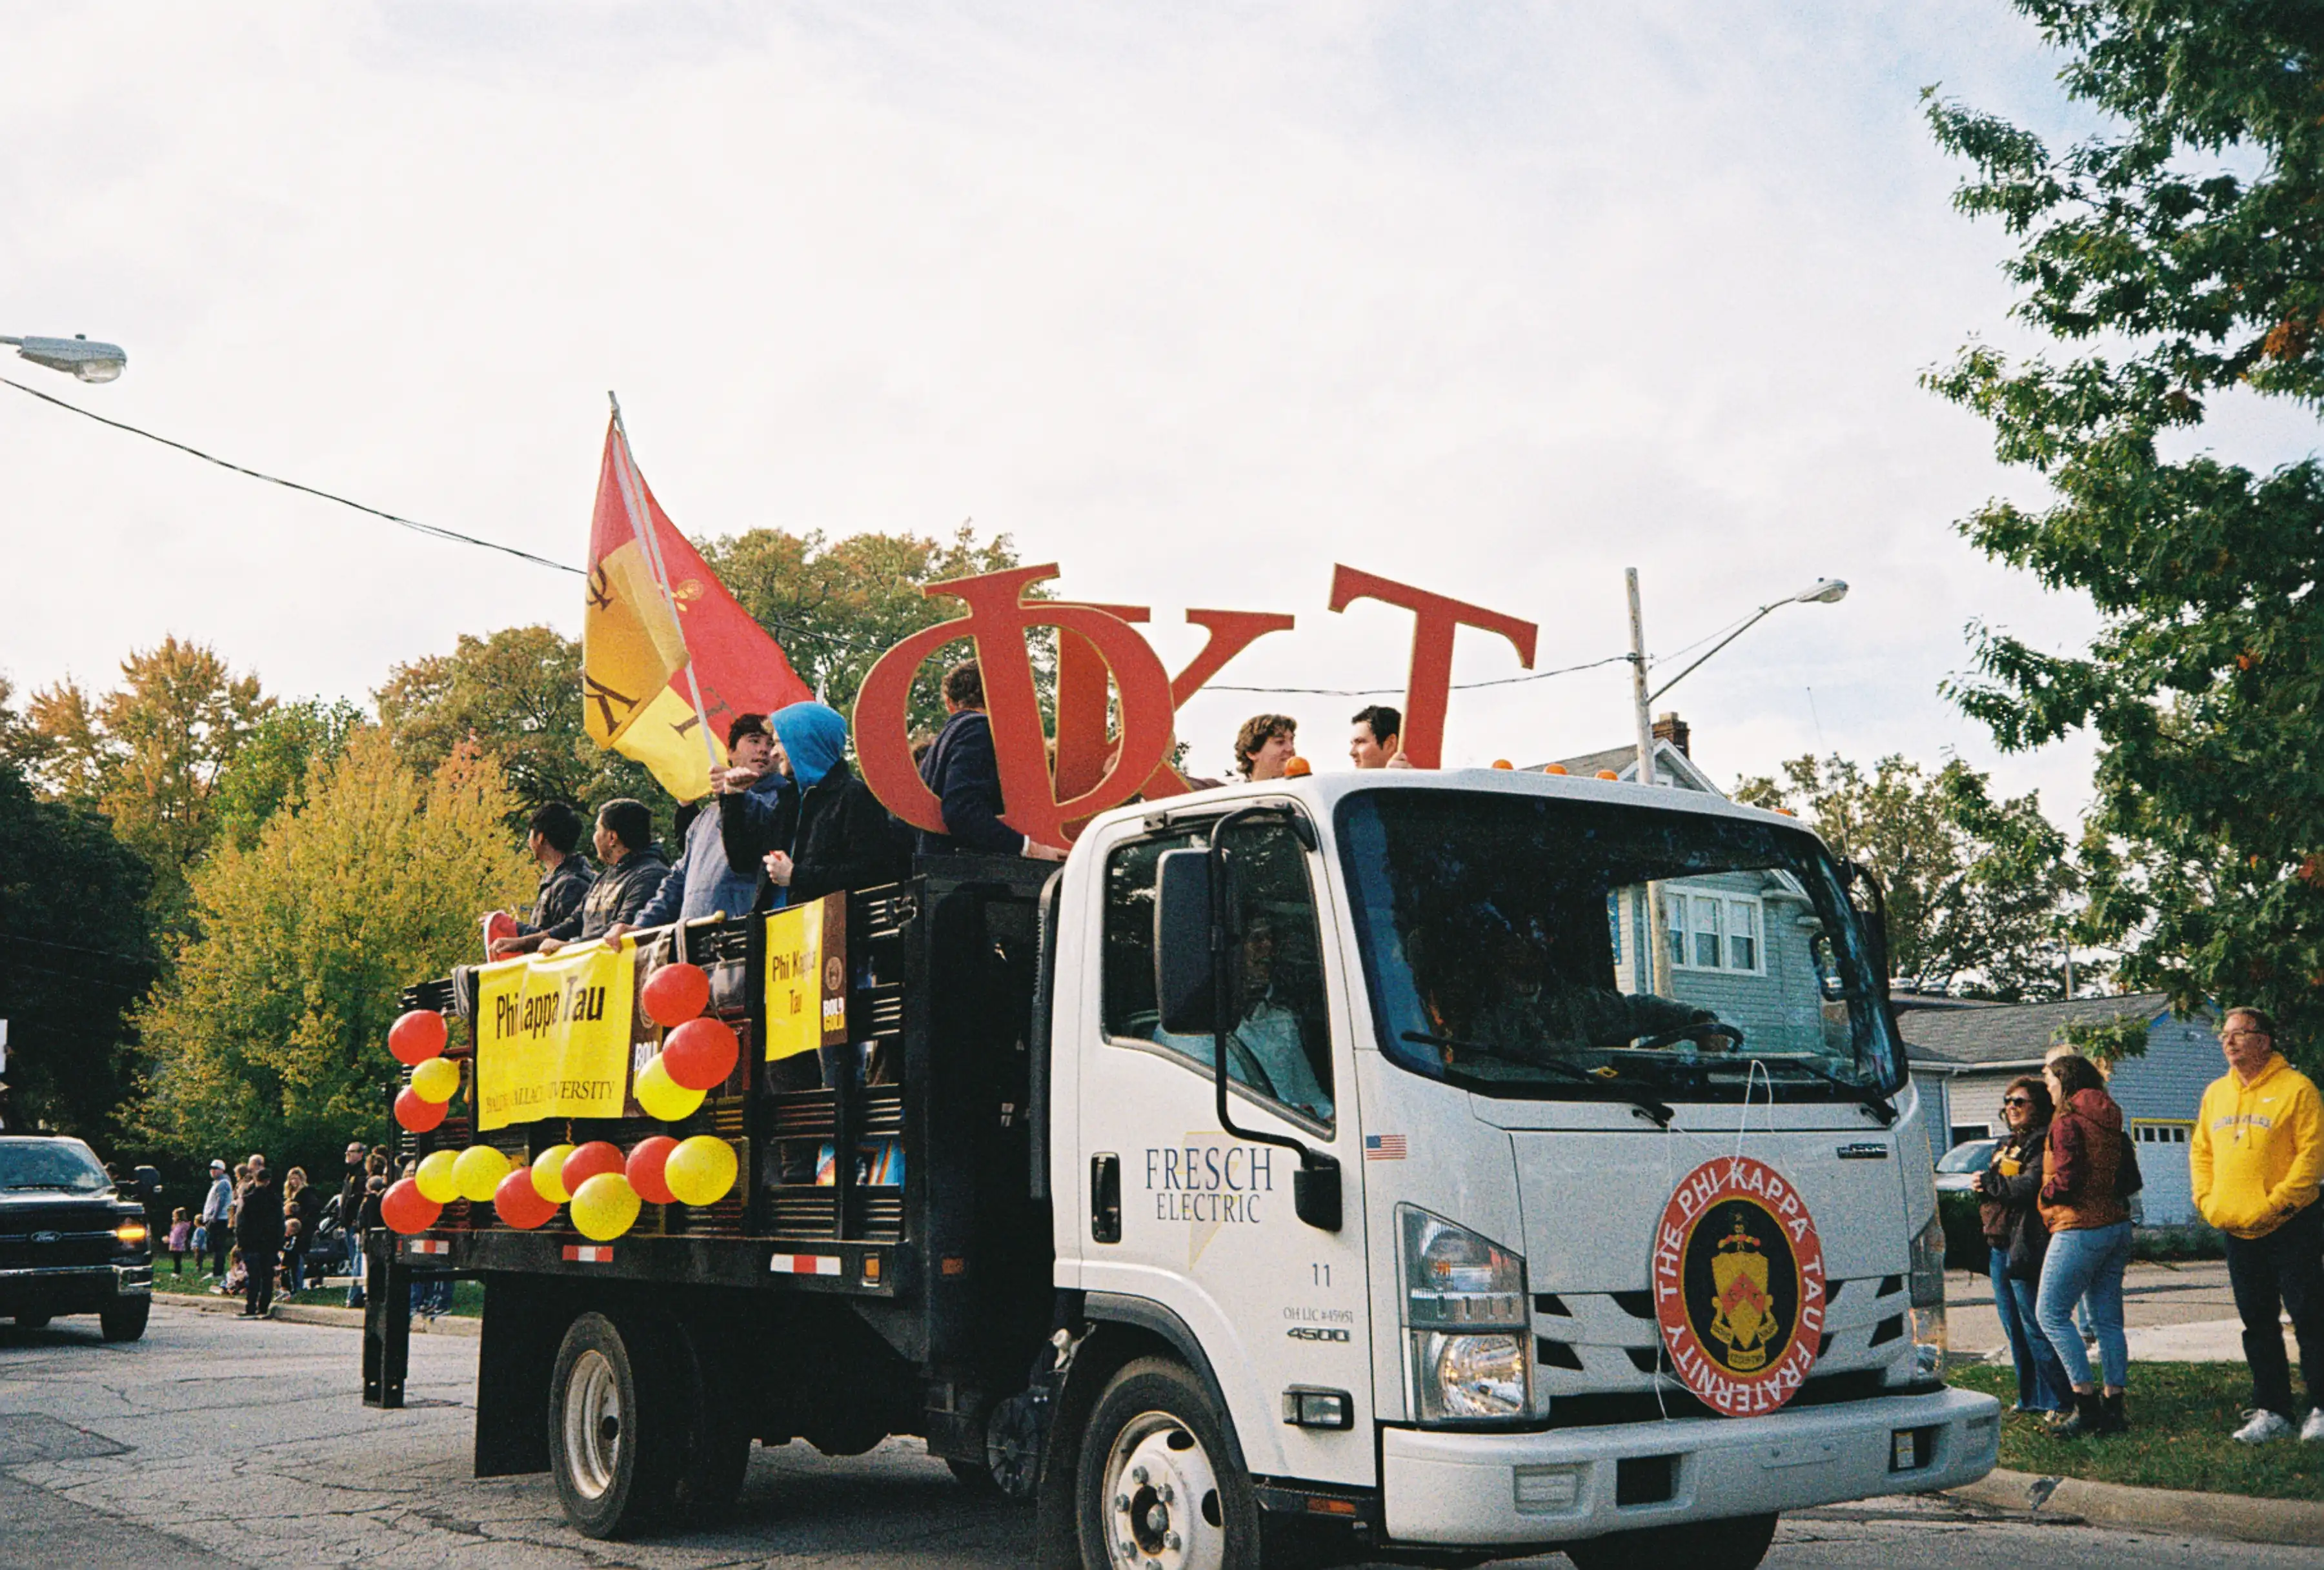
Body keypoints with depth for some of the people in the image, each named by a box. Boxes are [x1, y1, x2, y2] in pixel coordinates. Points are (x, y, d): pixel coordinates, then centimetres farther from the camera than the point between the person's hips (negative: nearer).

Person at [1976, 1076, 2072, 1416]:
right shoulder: (2005, 1145, 20)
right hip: (1998, 1247, 9)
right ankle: (2030, 1397, 20)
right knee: (2014, 1329, 12)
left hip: (2026, 1247, -9)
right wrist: (1984, 1189, 3)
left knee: (2036, 1327, -7)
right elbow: (1992, 1191, 25)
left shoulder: (2042, 1144, -8)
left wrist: (1989, 1181, -10)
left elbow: (2030, 1186, -21)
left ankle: (2057, 1400, -1)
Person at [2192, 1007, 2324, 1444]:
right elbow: (2201, 1152, 19)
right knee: (2258, 1324, 10)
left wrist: (2278, 1202, -17)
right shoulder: (2216, 1093, 13)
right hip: (2237, 1229, 6)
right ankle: (2272, 1411, 17)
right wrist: (2206, 1200, 5)